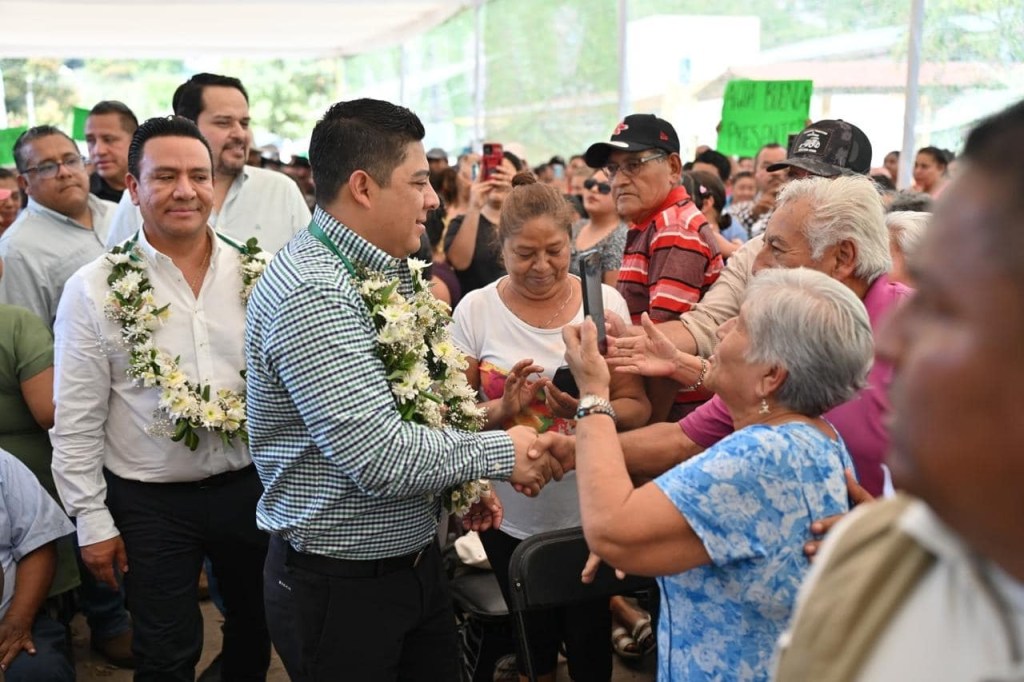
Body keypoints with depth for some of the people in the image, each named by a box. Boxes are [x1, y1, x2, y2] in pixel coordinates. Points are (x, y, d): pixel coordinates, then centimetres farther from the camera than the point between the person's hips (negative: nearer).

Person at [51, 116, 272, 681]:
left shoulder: (259, 274, -4)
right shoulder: (95, 290, -8)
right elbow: (76, 420, -5)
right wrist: (92, 519, -5)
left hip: (252, 486, 2)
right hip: (149, 503, -2)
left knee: (256, 631, 21)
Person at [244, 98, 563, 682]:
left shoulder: (382, 272, 6)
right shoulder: (312, 294, -24)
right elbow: (379, 454, -29)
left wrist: (460, 483, 4)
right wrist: (501, 452, -17)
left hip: (417, 561, 8)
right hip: (341, 587, -8)